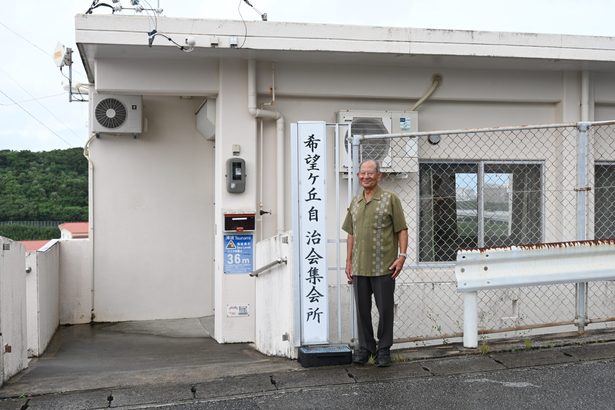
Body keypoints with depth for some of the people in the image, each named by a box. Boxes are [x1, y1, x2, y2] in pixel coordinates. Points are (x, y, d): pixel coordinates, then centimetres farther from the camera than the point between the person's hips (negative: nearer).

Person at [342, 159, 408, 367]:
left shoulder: (390, 199, -2)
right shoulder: (355, 202, 13)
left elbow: (402, 230, -3)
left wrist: (402, 256, -12)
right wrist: (348, 261, 13)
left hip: (384, 267, -4)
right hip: (359, 267, 4)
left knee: (385, 309, 2)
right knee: (362, 309, 10)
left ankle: (384, 349, 15)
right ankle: (365, 346, 23)